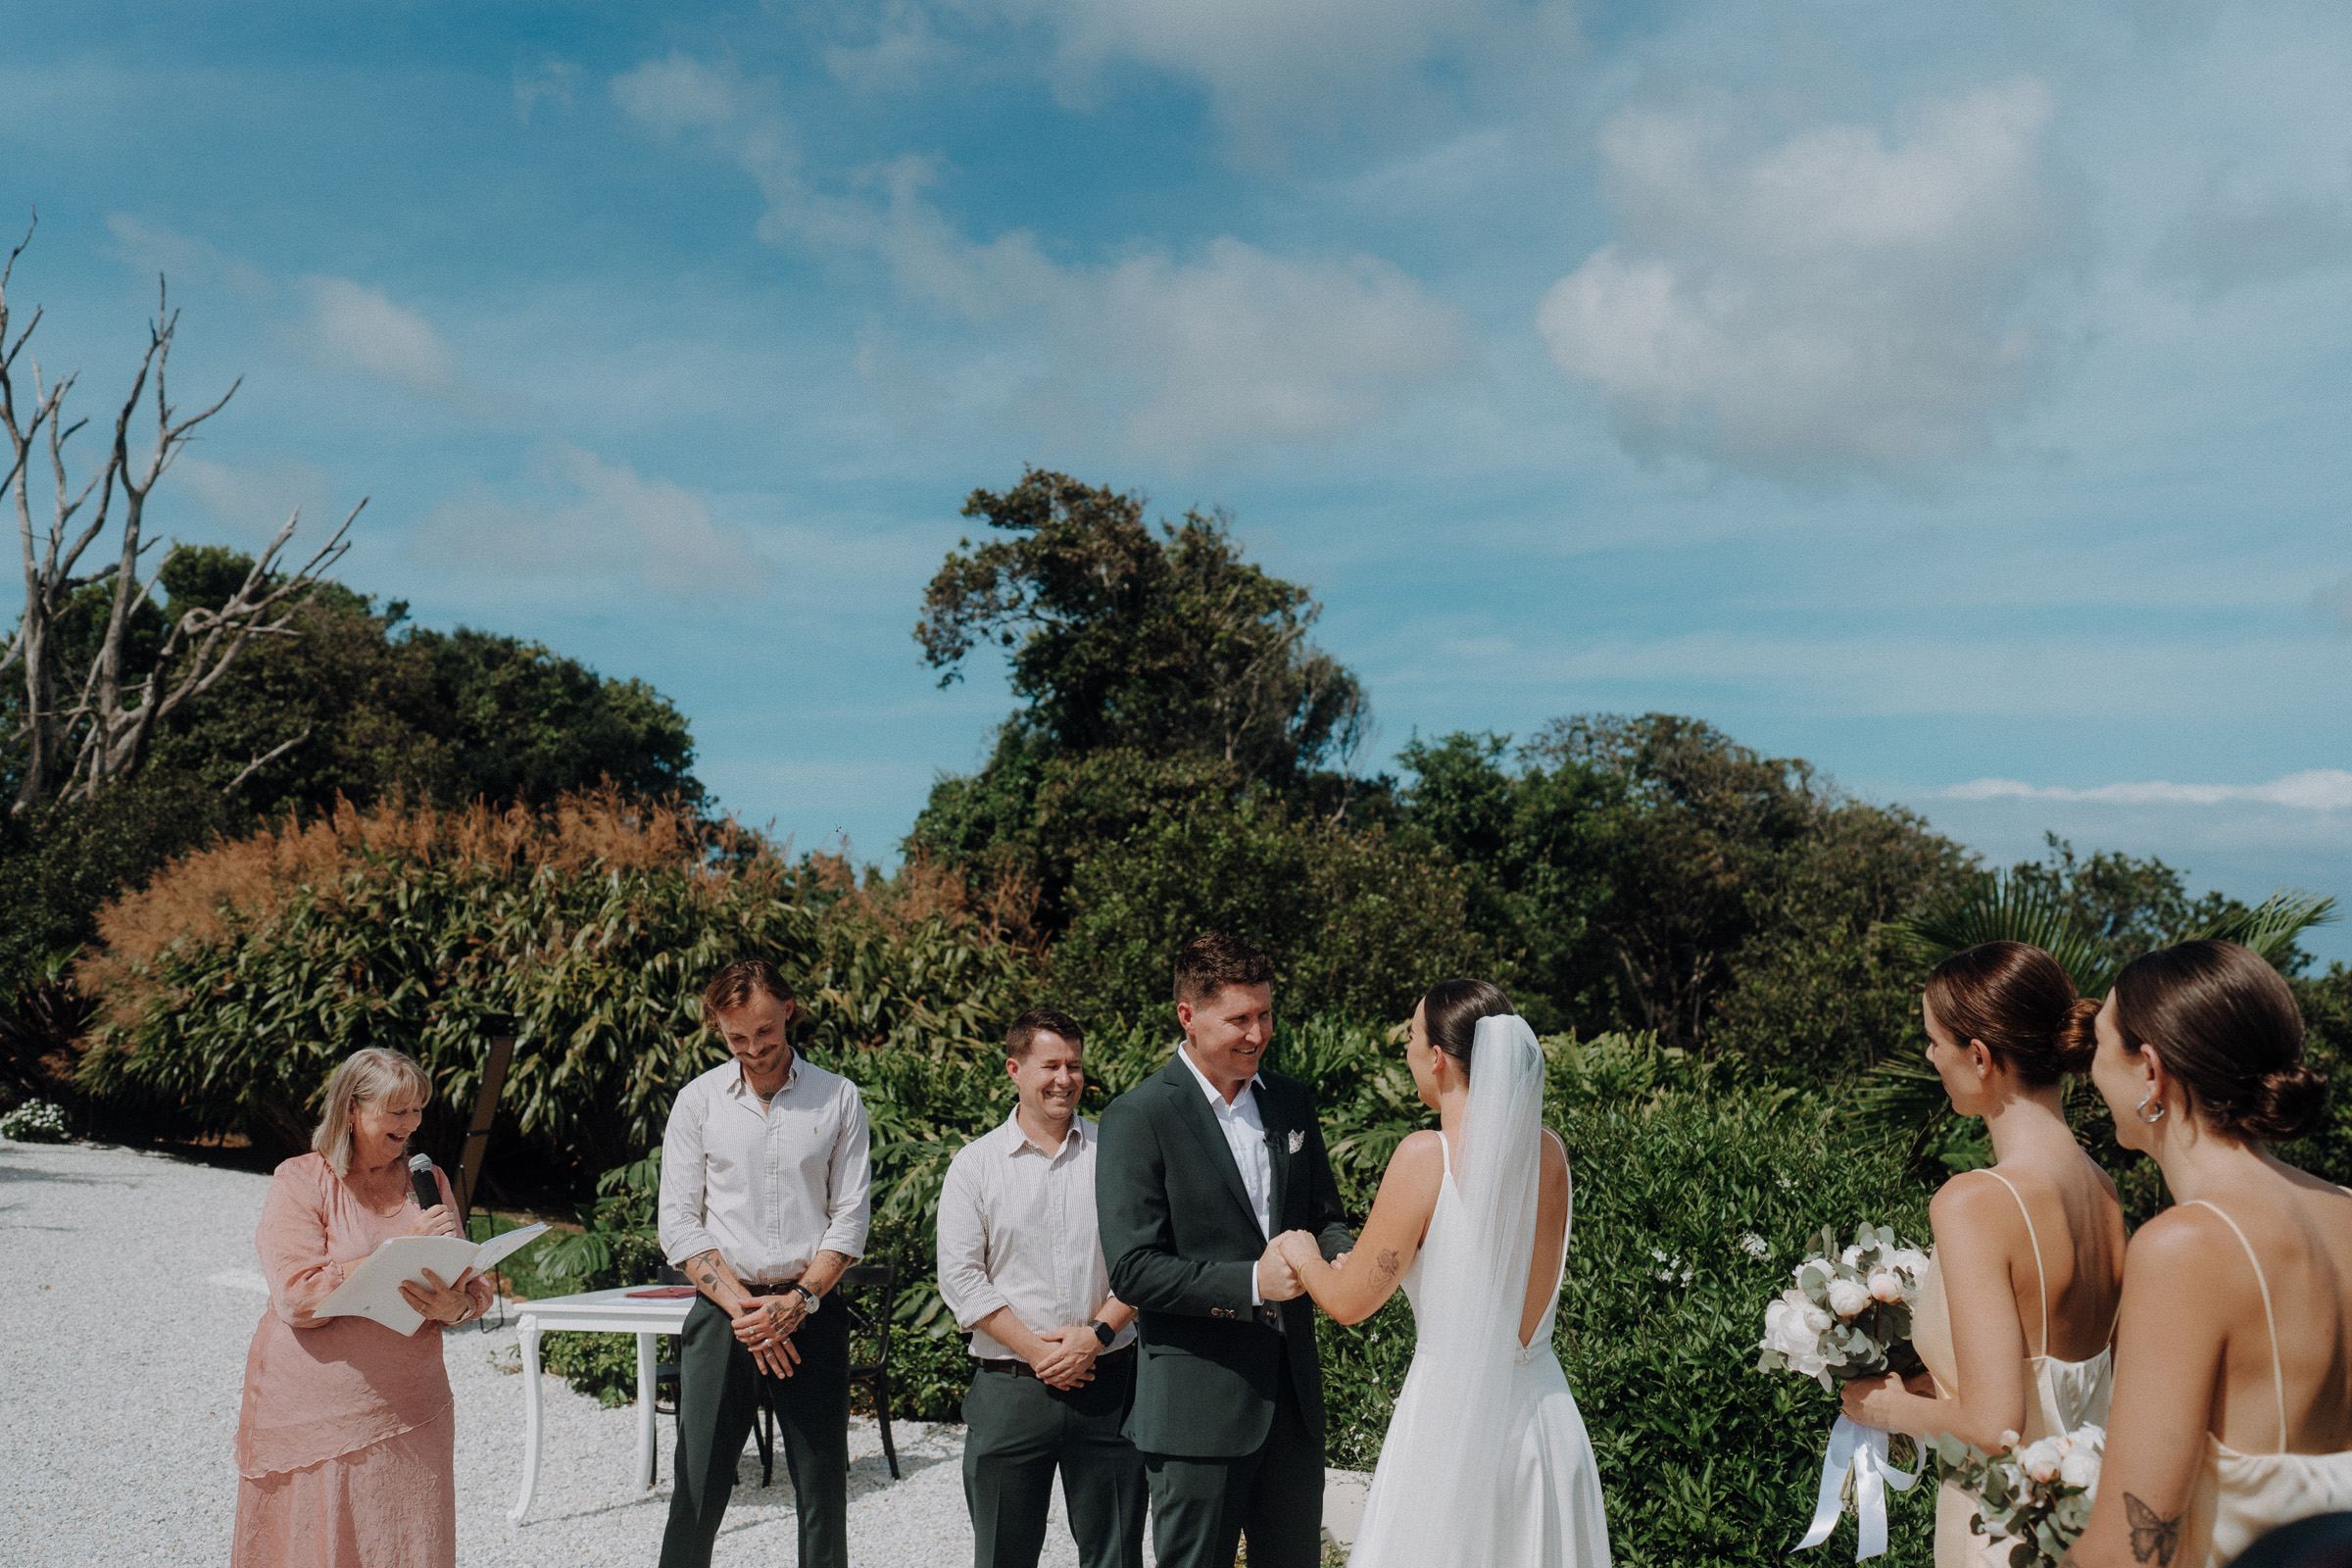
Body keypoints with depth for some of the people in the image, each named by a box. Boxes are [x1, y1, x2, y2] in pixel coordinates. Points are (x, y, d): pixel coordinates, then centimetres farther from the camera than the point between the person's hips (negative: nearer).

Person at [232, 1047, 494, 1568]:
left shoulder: (428, 1182, 9)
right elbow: (298, 1298, -17)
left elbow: (477, 1287, 6)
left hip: (410, 1415, 4)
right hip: (314, 1421, -4)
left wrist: (457, 1307, -17)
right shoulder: (299, 1182, -5)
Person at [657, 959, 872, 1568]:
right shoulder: (698, 1101, 4)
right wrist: (742, 1306, -9)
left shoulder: (838, 1098, 4)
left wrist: (798, 1300, -10)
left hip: (811, 1312, 0)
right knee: (698, 1490, -1)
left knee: (823, 1490, 3)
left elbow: (849, 1217, 3)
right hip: (723, 1313, 0)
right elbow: (678, 1224, 2)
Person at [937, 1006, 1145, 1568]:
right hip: (1008, 1389, 0)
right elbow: (960, 1275, -2)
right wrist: (1034, 1349, -9)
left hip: (1106, 1383, 1)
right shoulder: (975, 1164, 3)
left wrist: (1097, 1334, -11)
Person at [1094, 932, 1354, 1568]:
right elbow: (1132, 1269, -15)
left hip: (1292, 1392, 6)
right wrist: (1250, 1283, -23)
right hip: (1197, 1406, -5)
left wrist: (1343, 1262, -6)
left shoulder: (1292, 1102, 8)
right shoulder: (1138, 1117, -11)